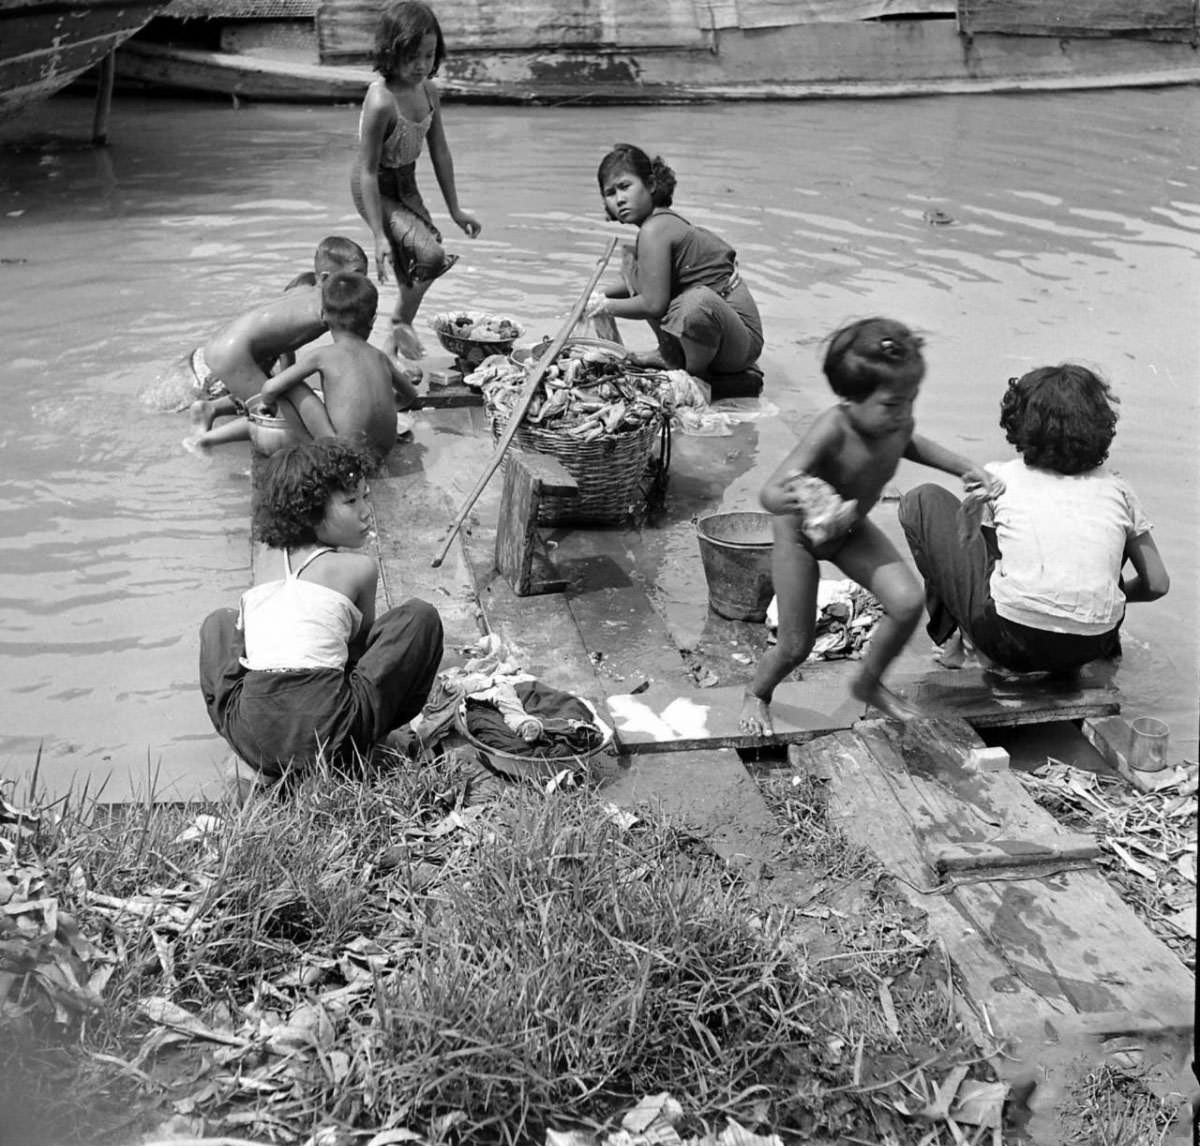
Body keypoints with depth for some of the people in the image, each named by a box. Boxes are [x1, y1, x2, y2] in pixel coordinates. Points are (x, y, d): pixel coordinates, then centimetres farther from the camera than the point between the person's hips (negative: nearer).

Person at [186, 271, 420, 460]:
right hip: (381, 454, 7)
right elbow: (410, 395, 28)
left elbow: (271, 387, -8)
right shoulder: (381, 358, 12)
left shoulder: (322, 355, -3)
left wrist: (267, 401, 17)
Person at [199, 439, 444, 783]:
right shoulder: (359, 568, 7)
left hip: (251, 740, 4)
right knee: (421, 617, 8)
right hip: (329, 740, -4)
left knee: (219, 623, 34)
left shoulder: (260, 585, 19)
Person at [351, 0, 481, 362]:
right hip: (376, 189, -8)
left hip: (406, 184, 8)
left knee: (413, 272, 14)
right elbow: (368, 171, -27)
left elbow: (440, 152, 4)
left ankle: (393, 345, 33)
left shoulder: (428, 91, -6)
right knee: (430, 254, -22)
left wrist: (455, 208, 8)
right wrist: (379, 235, -27)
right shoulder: (381, 102, -29)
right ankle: (401, 322, 3)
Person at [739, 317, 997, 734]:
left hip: (853, 530, 6)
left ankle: (869, 682, 14)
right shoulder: (831, 431, -39)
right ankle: (757, 694, 35)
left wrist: (964, 467, 3)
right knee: (796, 646, 0)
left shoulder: (897, 423, -18)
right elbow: (769, 492, -45)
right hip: (801, 534, -5)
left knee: (908, 602, -13)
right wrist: (790, 497, -68)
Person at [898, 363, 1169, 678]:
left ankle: (954, 636, 14)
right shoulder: (1115, 487, 12)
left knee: (923, 501, 11)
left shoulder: (997, 476, 6)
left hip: (1011, 641, -4)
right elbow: (1157, 583, 15)